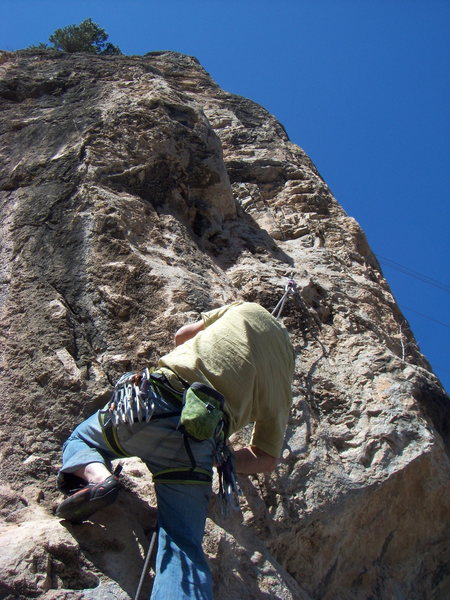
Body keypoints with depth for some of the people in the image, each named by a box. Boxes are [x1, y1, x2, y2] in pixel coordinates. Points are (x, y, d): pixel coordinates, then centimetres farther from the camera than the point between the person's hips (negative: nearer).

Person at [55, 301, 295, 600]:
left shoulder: (249, 311, 19)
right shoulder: (282, 387, 21)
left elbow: (183, 335, 28)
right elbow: (266, 461, 16)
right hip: (198, 445, 0)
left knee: (80, 439, 30)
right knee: (183, 546, 6)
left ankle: (97, 476, -2)